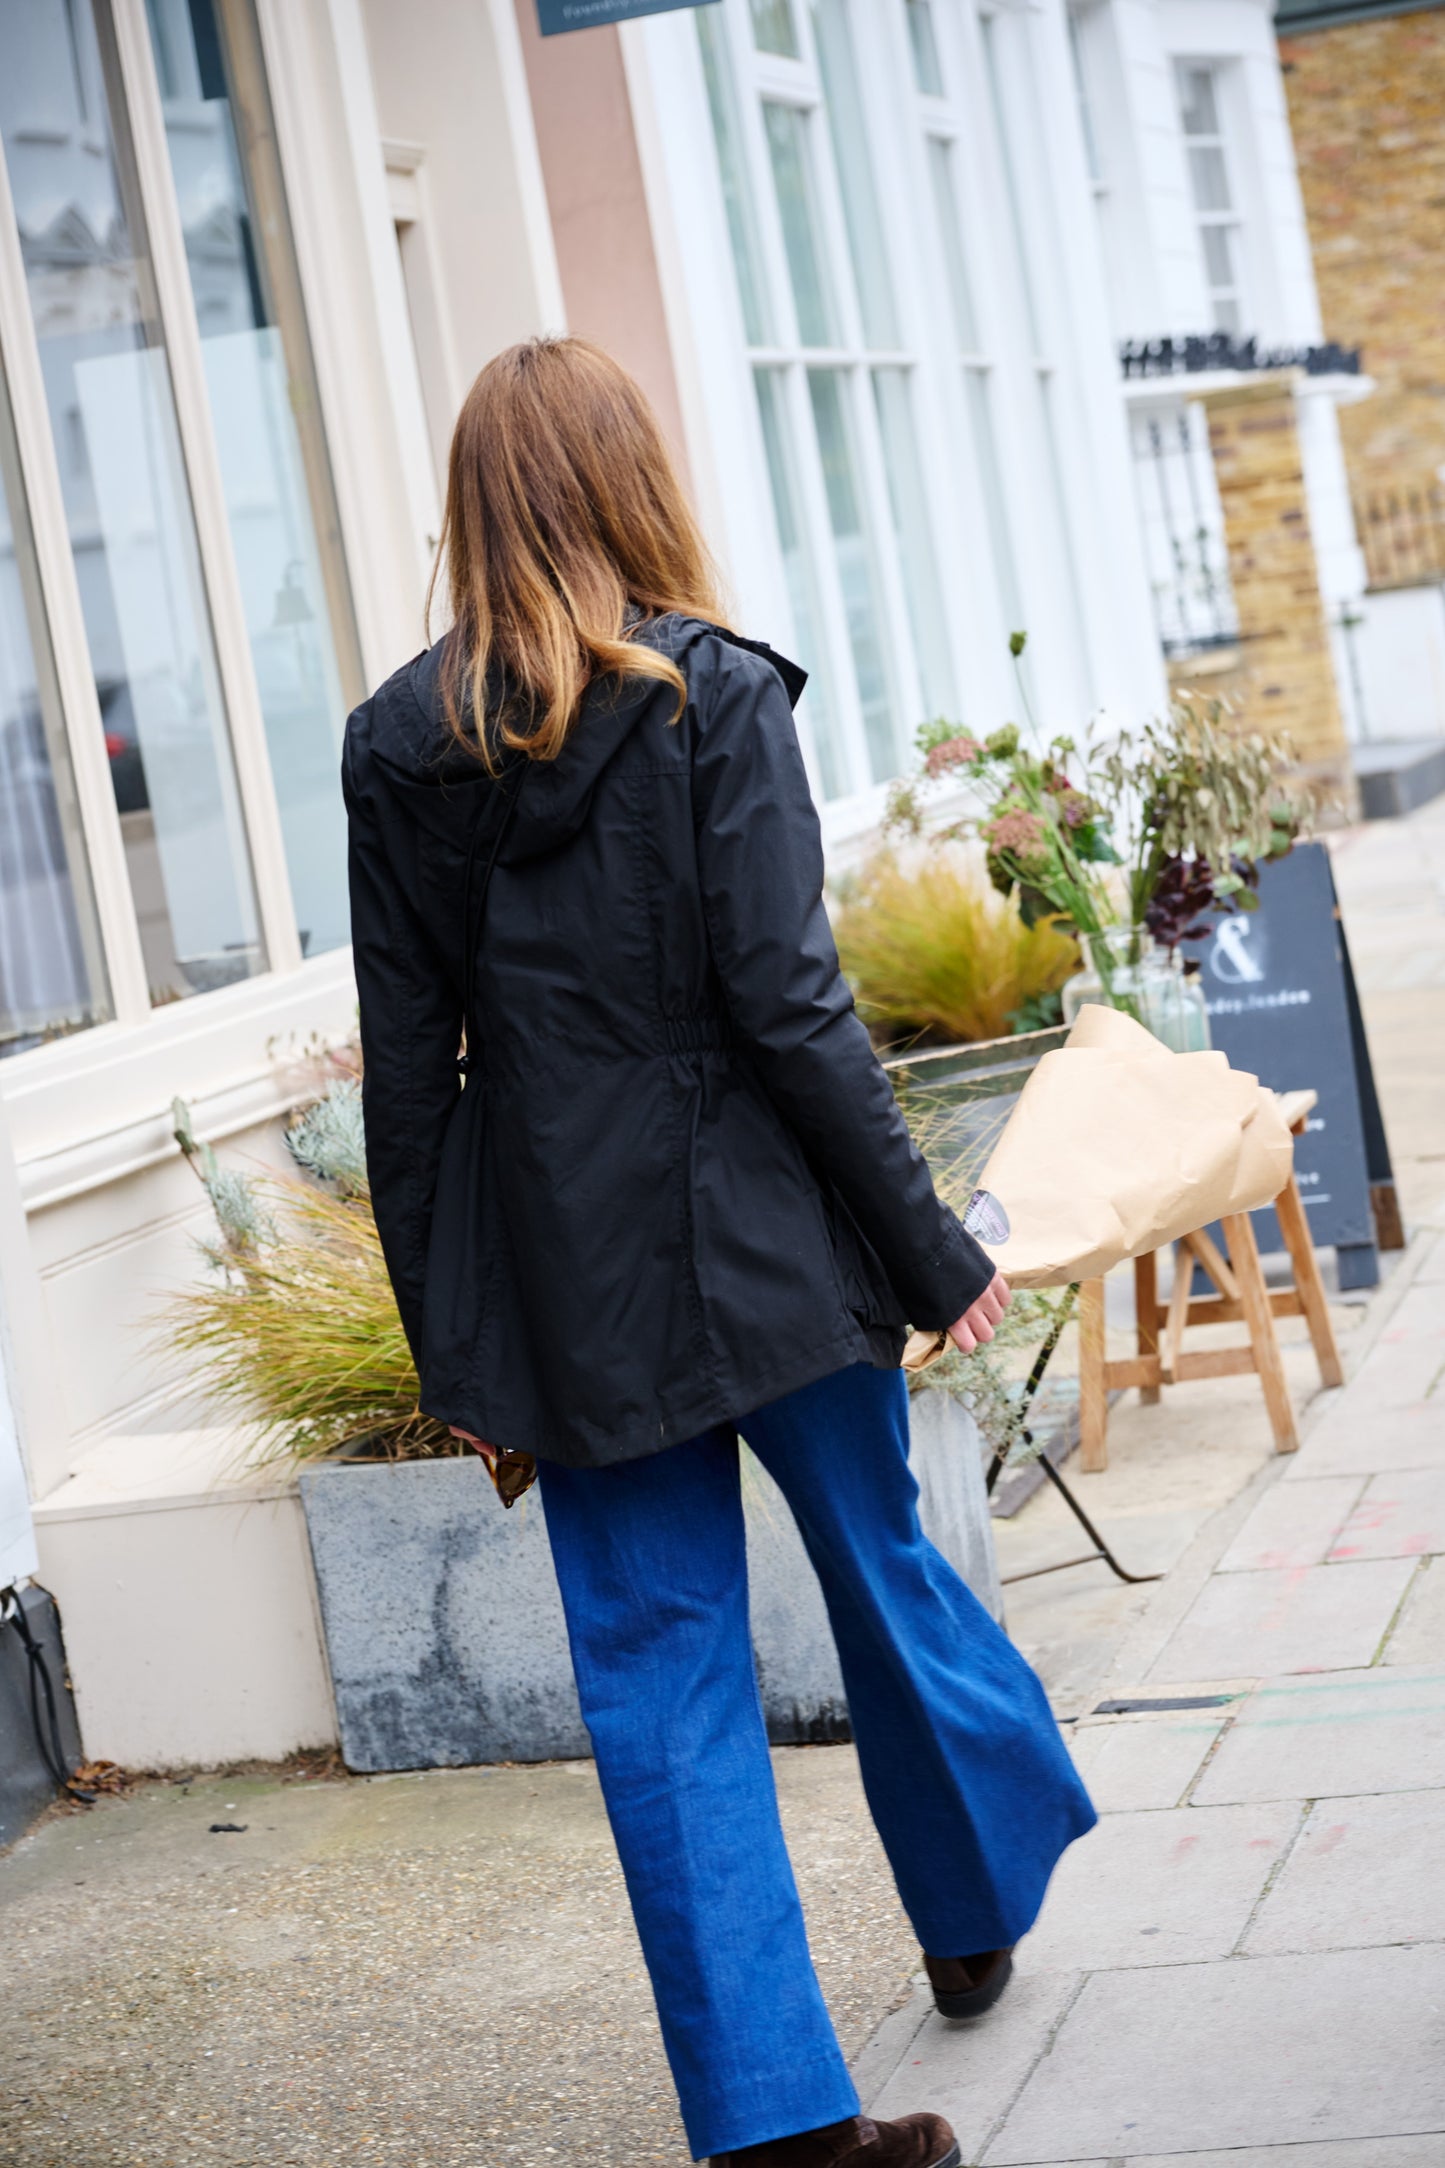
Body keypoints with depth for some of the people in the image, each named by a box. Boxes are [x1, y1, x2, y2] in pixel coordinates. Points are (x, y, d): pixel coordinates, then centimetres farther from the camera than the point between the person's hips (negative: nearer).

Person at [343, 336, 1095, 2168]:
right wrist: (930, 1249, -7)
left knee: (659, 1673, 7)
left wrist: (449, 1340, 10)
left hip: (565, 1283, 2)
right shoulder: (714, 697, -9)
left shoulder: (399, 745, 1)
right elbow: (788, 1006, -14)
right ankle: (981, 1911, 41)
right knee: (882, 1567, 19)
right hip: (763, 1245, -2)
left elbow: (407, 1068, 2)